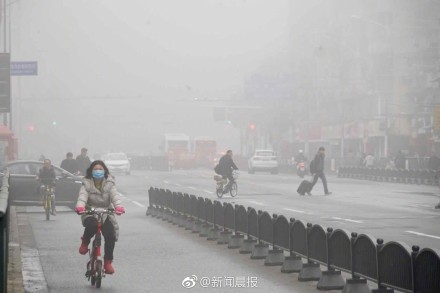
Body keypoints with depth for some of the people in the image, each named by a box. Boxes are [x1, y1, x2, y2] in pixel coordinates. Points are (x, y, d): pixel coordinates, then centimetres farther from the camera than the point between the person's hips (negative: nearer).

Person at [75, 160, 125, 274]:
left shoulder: (109, 184, 1)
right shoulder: (87, 184, -2)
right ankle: (85, 242, -3)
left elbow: (115, 195, -16)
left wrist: (118, 206, -37)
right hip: (90, 214, -2)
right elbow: (82, 195, -20)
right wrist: (80, 206, -42)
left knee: (110, 235, -20)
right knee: (92, 225, -36)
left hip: (106, 215, 2)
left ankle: (108, 262, -5)